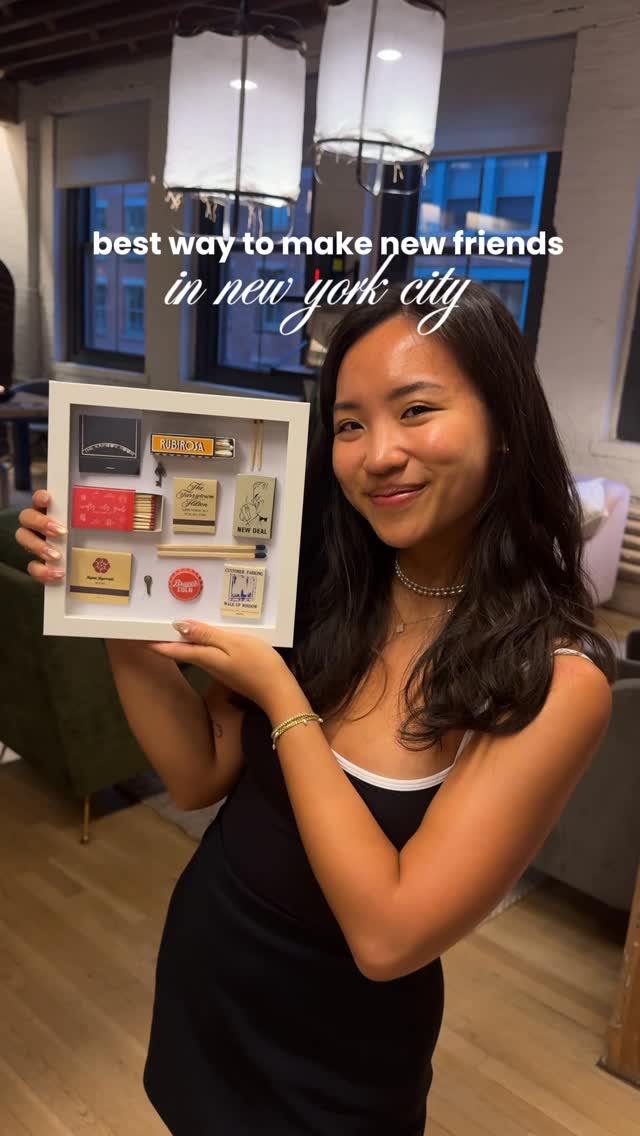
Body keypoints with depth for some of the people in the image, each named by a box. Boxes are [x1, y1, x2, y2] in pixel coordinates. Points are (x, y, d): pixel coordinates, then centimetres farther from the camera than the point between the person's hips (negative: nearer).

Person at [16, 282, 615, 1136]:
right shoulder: (314, 587, -12)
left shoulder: (555, 680, -25)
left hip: (343, 1054, -4)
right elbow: (200, 776, -5)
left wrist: (281, 697, -25)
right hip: (201, 967, 4)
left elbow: (388, 936, -26)